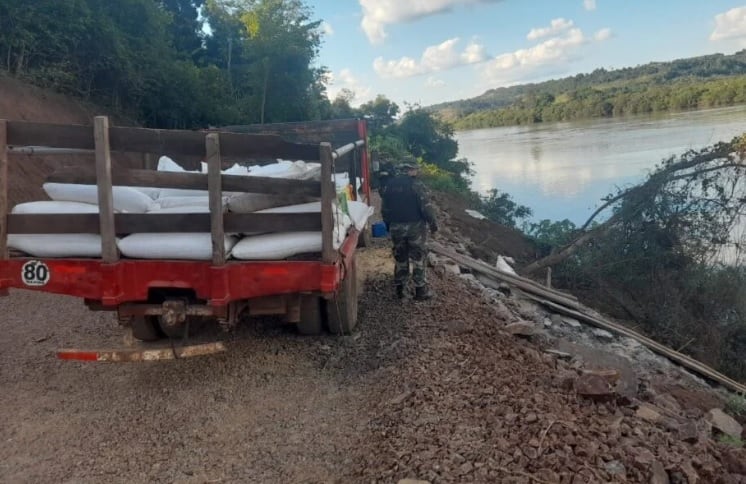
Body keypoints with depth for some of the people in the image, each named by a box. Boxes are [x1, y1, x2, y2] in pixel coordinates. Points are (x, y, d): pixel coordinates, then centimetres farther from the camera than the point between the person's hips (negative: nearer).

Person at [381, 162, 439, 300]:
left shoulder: (389, 184, 5)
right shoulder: (416, 184, -12)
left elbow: (384, 209, 9)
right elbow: (426, 207, -15)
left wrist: (389, 226, 20)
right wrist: (433, 223, -4)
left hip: (396, 227, 5)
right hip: (415, 226, -5)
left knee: (400, 258, 16)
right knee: (419, 258, 5)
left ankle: (400, 289, 21)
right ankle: (420, 290, 8)